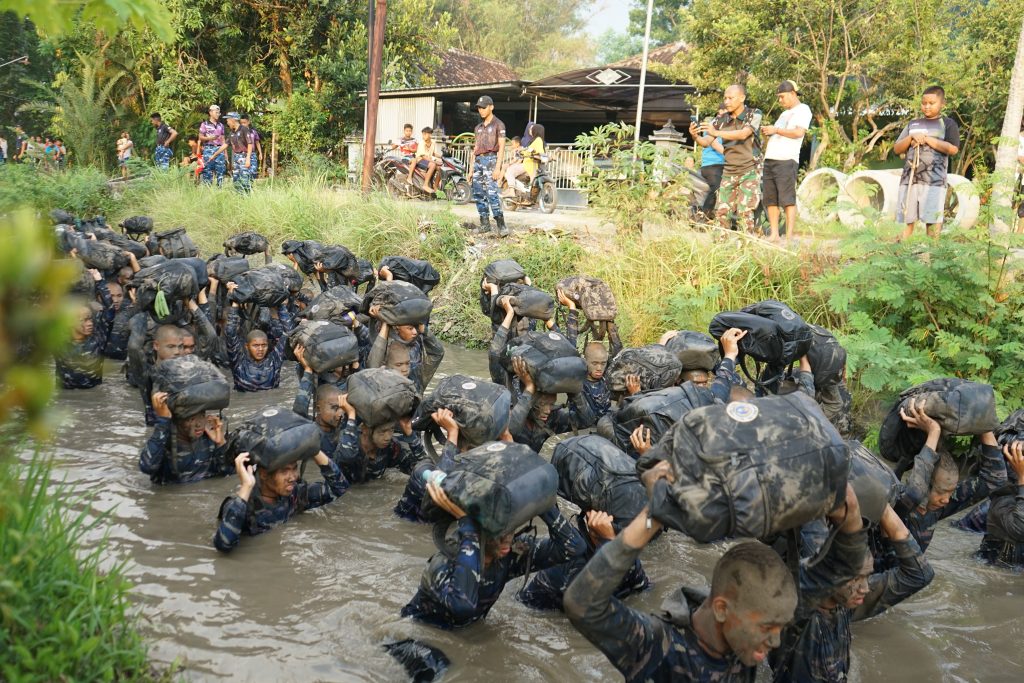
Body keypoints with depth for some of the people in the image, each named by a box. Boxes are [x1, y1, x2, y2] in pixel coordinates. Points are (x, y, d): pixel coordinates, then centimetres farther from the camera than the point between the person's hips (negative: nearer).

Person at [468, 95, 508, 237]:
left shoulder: (498, 124, 2)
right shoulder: (478, 127, 21)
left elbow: (501, 147, -6)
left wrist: (497, 168, -16)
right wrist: (471, 169, 15)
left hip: (490, 159, -7)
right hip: (478, 161, 7)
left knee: (491, 193, -17)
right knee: (478, 194, 3)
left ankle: (501, 225, -19)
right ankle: (484, 224, 8)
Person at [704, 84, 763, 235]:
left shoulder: (754, 114, -5)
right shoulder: (723, 120, 5)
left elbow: (743, 134, -22)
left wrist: (716, 133, -31)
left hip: (749, 172, -4)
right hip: (729, 173, 4)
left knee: (744, 212, -12)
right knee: (722, 212, -2)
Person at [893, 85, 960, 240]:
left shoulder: (947, 123, 5)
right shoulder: (913, 124, 17)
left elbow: (953, 149, -8)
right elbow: (897, 149, 13)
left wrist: (927, 139, -8)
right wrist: (911, 137, -5)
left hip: (934, 181, -4)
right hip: (909, 178, 4)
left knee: (932, 221, -5)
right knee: (907, 219, 3)